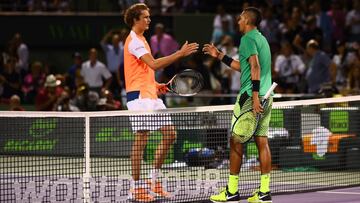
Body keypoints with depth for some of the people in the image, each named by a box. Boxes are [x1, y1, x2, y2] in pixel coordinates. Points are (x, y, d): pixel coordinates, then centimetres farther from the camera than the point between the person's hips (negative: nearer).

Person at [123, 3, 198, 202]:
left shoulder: (140, 39, 21)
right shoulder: (134, 40, -11)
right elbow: (154, 64, -23)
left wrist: (156, 85, 13)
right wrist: (180, 53, -23)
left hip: (150, 95, 10)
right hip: (139, 95, -10)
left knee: (169, 134, 7)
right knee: (141, 139, -8)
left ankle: (153, 180, 13)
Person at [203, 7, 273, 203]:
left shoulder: (248, 38, -9)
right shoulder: (261, 38, 20)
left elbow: (255, 66, -20)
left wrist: (255, 96, -25)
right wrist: (219, 56, 33)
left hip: (250, 96, -9)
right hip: (266, 97, 9)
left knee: (236, 141, -2)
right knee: (262, 142, 5)